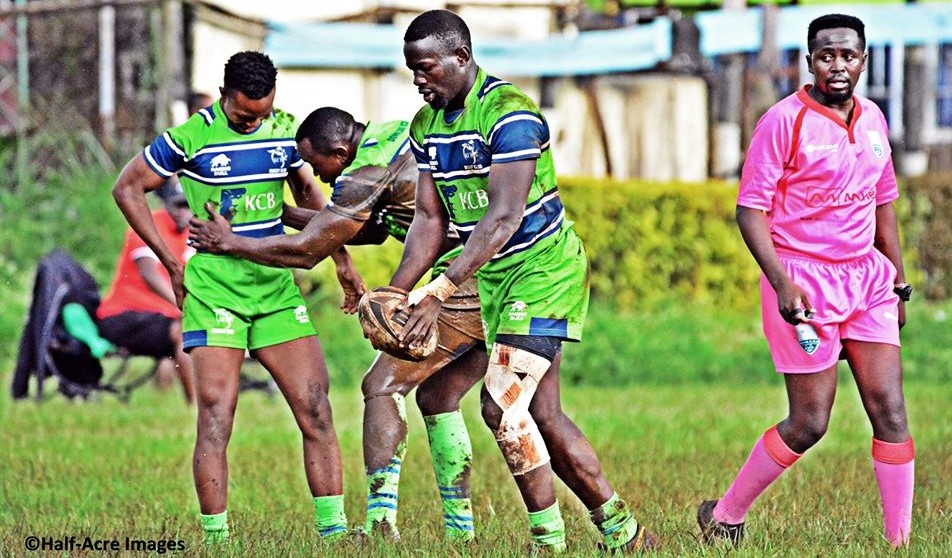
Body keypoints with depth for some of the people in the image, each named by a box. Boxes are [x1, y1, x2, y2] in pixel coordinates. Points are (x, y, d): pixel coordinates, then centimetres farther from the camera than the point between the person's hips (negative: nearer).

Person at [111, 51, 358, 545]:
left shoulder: (285, 130, 6)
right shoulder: (192, 138, -10)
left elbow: (306, 190, 25)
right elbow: (127, 189, 0)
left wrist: (339, 254, 22)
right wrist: (172, 263, -2)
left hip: (277, 285, 5)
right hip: (214, 289, -5)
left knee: (315, 407, -1)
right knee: (216, 415, -12)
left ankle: (332, 528, 4)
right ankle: (216, 538, -6)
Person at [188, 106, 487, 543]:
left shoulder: (367, 172, -8)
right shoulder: (397, 134, 19)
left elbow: (305, 252, -2)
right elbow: (374, 228, 30)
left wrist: (228, 243, 10)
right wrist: (290, 215, 31)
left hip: (467, 281, -9)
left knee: (384, 386, -3)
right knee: (438, 399, 18)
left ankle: (381, 520, -13)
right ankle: (459, 527, 16)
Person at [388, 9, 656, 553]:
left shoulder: (509, 113, -20)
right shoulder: (426, 125, 6)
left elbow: (503, 217, -27)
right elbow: (431, 220, 8)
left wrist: (441, 292, -32)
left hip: (543, 265, -8)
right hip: (491, 274, 8)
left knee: (501, 405, -16)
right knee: (541, 415, 7)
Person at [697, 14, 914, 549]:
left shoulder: (873, 119, 10)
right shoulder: (786, 121, -10)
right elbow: (751, 208, -12)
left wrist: (900, 283, 19)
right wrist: (780, 281, -22)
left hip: (867, 278, 6)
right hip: (806, 281, -6)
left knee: (890, 412, -1)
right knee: (810, 423, -4)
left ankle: (901, 541, 3)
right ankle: (725, 516, 14)